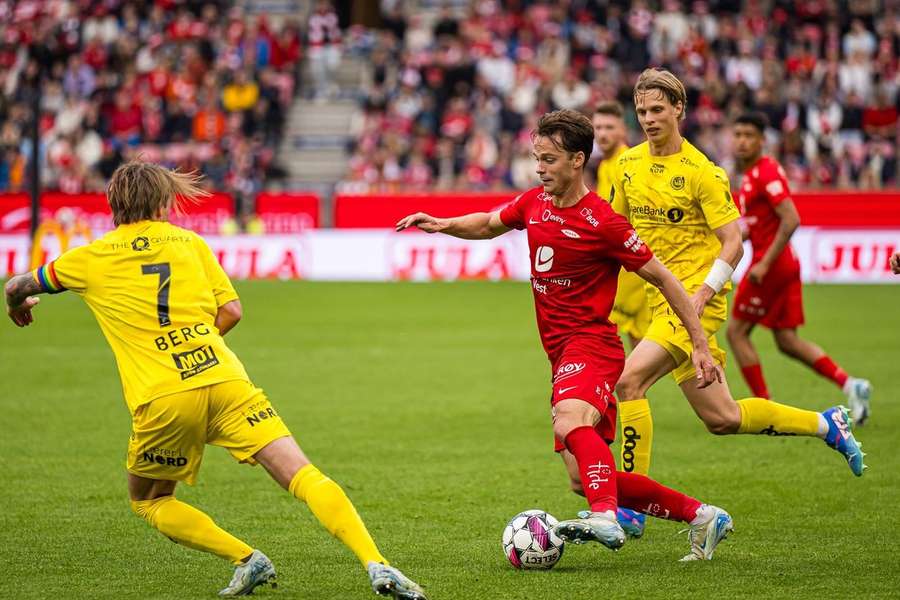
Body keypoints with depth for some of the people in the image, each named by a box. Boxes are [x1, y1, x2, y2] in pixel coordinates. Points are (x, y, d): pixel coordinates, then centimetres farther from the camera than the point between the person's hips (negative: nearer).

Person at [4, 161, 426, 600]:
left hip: (162, 399, -1)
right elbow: (231, 311, 16)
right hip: (224, 378, 1)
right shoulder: (189, 242, 18)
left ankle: (246, 559, 5)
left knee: (148, 502, 22)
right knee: (304, 477, -5)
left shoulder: (92, 258, 14)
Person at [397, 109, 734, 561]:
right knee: (586, 481, 5)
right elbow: (490, 224, 29)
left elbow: (663, 278, -7)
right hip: (562, 353, 8)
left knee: (569, 423, -39)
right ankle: (701, 516, 15)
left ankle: (605, 518, -54)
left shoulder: (602, 223, -13)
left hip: (592, 344, -8)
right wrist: (443, 225, 9)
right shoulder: (534, 203, 8)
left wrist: (700, 345, -6)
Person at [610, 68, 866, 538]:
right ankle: (826, 424, 29)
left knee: (628, 379, -23)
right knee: (722, 419, 10)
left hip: (696, 298, -7)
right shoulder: (629, 165, 8)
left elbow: (733, 243, -11)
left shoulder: (701, 172, -10)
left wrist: (699, 297, -20)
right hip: (661, 300, 7)